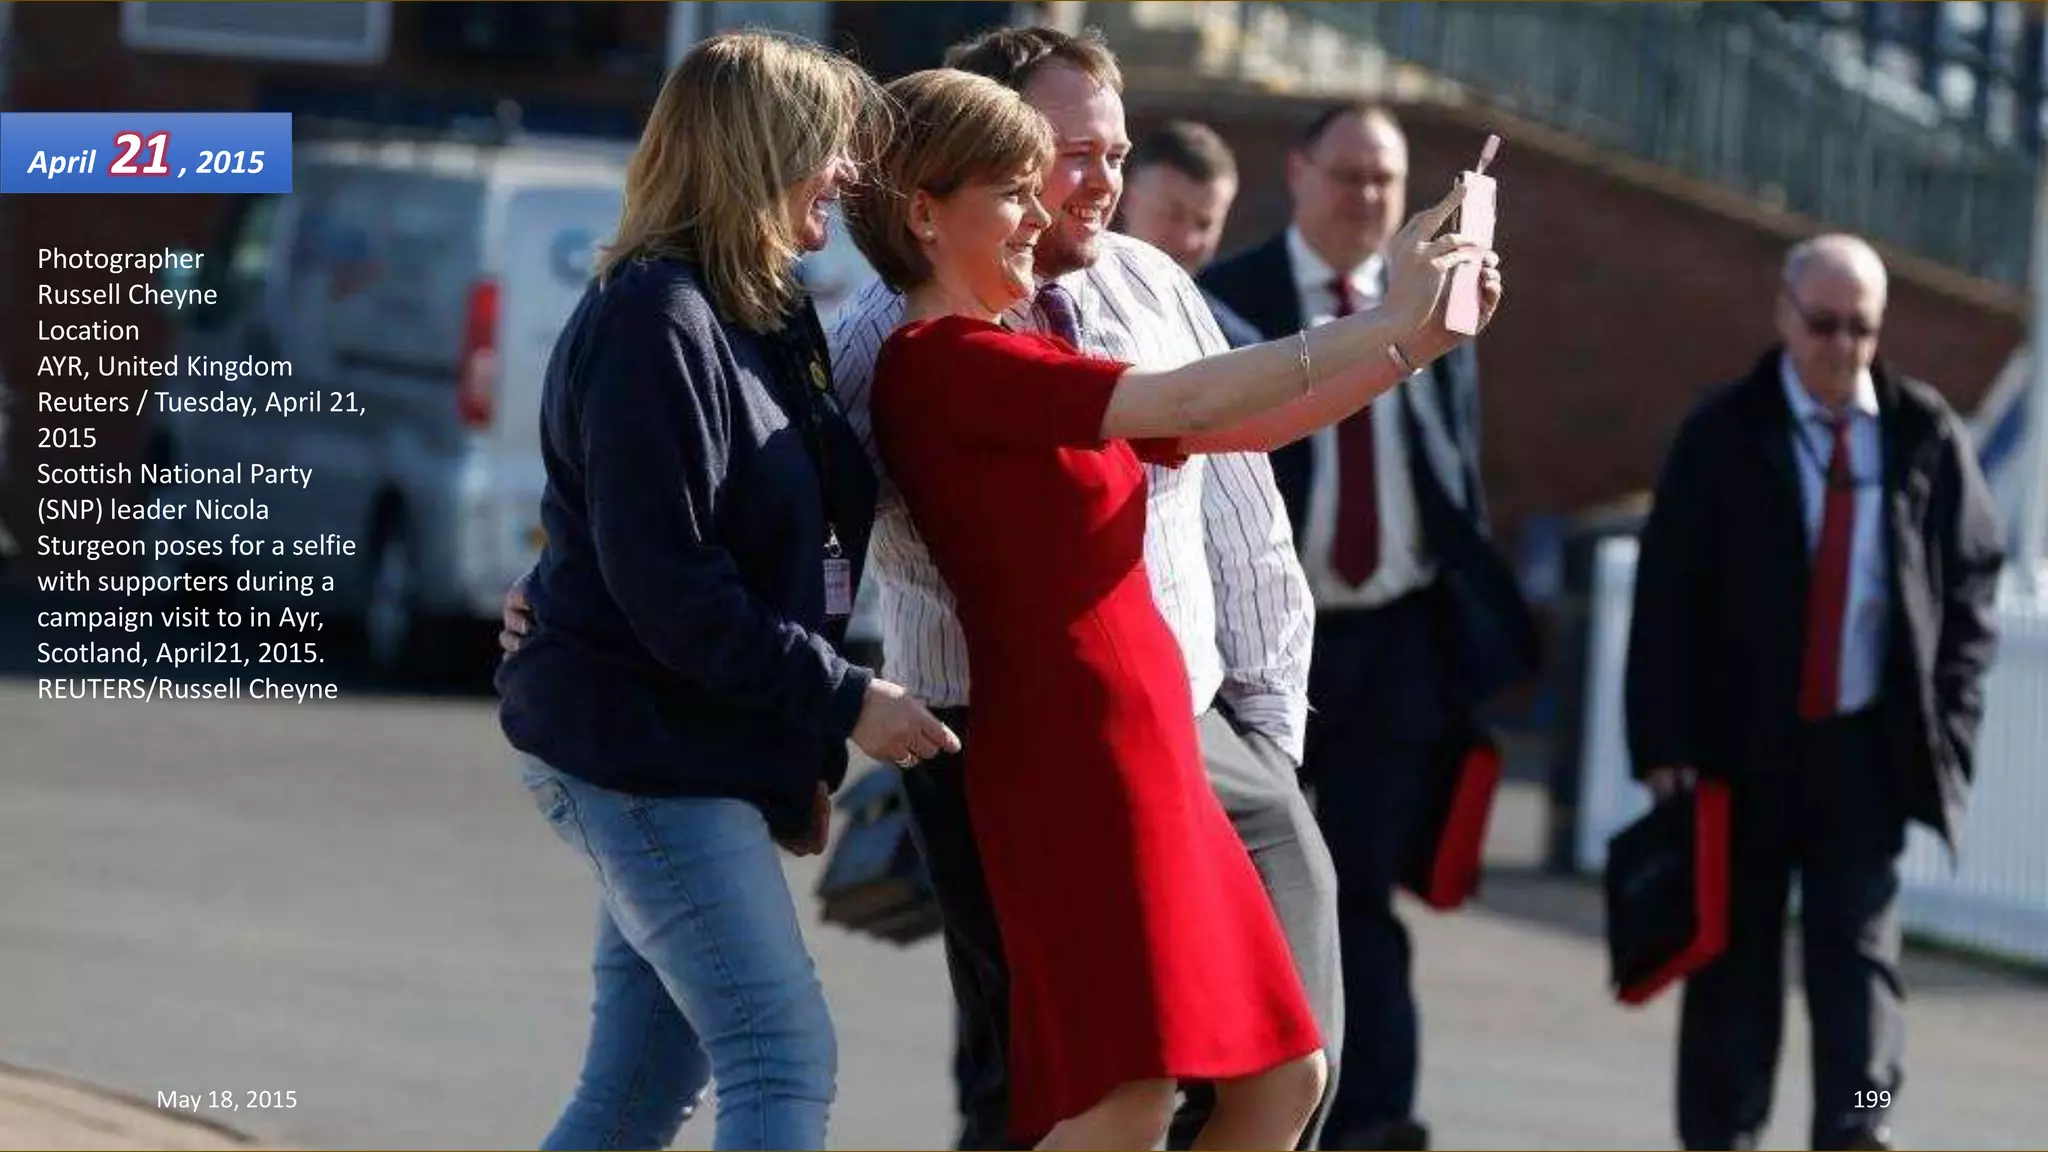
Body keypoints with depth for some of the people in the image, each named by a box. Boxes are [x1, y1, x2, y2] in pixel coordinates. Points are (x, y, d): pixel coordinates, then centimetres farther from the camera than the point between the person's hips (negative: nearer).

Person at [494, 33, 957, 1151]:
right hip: (645, 749, -10)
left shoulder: (760, 318, 14)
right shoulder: (654, 323, -16)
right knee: (783, 1059, -14)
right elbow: (666, 584, -21)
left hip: (698, 755, 10)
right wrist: (842, 697, -18)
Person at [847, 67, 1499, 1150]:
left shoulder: (1012, 365, 18)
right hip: (1071, 751, -10)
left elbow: (1237, 430, 18)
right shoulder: (942, 362, -11)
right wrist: (1387, 326, -13)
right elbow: (1185, 403, -17)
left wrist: (1414, 338, 8)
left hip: (1146, 754, 10)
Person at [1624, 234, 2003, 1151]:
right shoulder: (1723, 435, -2)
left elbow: (1971, 582, 8)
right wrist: (1664, 743, -9)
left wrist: (1948, 723, -1)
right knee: (1737, 955, 6)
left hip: (1867, 744, 1)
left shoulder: (1925, 438, 2)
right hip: (1746, 742, 0)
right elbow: (1666, 595, -4)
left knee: (1858, 946, -6)